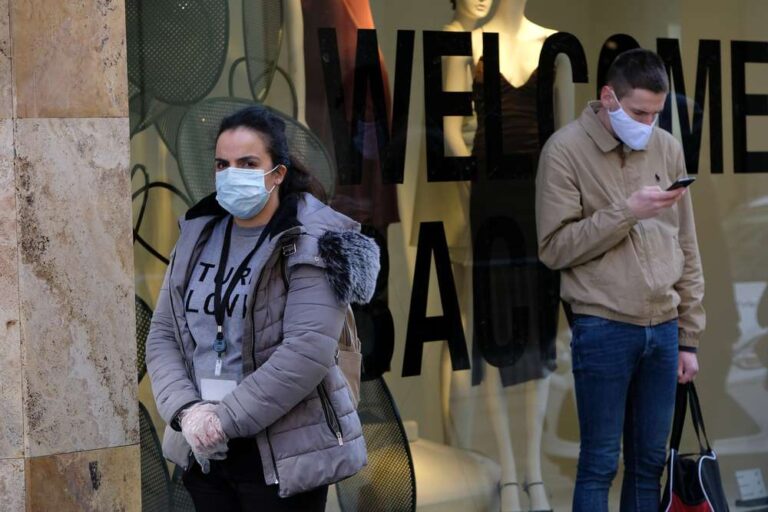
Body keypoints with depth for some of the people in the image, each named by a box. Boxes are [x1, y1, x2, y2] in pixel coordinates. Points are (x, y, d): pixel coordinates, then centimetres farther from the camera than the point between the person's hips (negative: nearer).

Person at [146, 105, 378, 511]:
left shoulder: (311, 243, -10)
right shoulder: (198, 236, 9)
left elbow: (307, 351, -20)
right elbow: (163, 335, 6)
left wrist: (226, 418, -18)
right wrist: (187, 411, -11)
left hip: (285, 454, -5)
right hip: (204, 450, 6)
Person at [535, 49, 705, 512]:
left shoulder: (668, 148, 9)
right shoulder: (566, 149, -5)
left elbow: (687, 250, 13)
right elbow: (555, 247, -11)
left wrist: (689, 337, 11)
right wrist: (627, 212, -18)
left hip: (663, 329, 5)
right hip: (603, 330, -5)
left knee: (650, 461, 10)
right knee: (600, 463, 1)